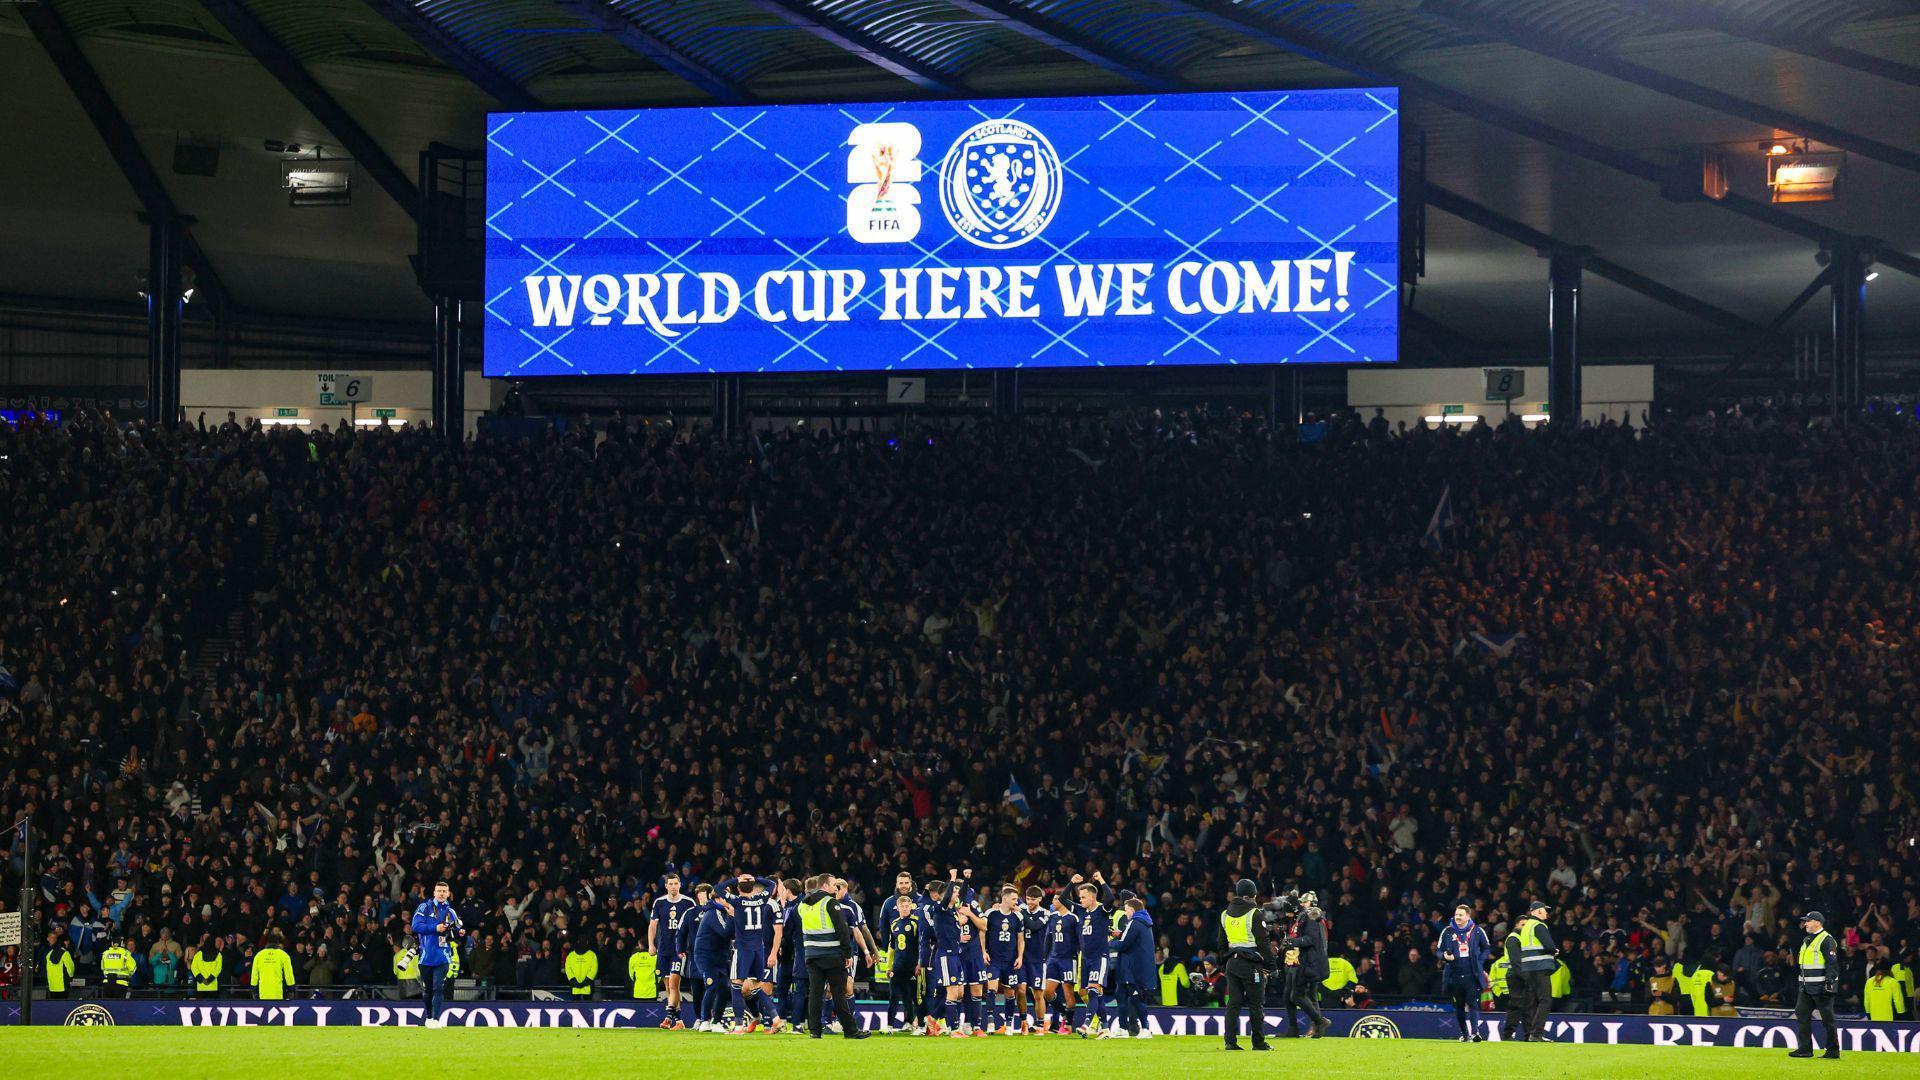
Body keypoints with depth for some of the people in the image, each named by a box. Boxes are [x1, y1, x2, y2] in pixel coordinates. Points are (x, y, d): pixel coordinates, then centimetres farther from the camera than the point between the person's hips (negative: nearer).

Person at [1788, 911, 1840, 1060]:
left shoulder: (1826, 940, -10)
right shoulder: (1807, 941, 19)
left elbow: (1832, 964, -15)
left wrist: (1829, 983, -21)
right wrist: (1801, 984, 22)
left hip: (1821, 987, -9)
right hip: (1807, 987, 9)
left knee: (1828, 1019, -4)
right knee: (1801, 1014, 4)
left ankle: (1833, 1051, 1)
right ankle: (1805, 1049, 7)